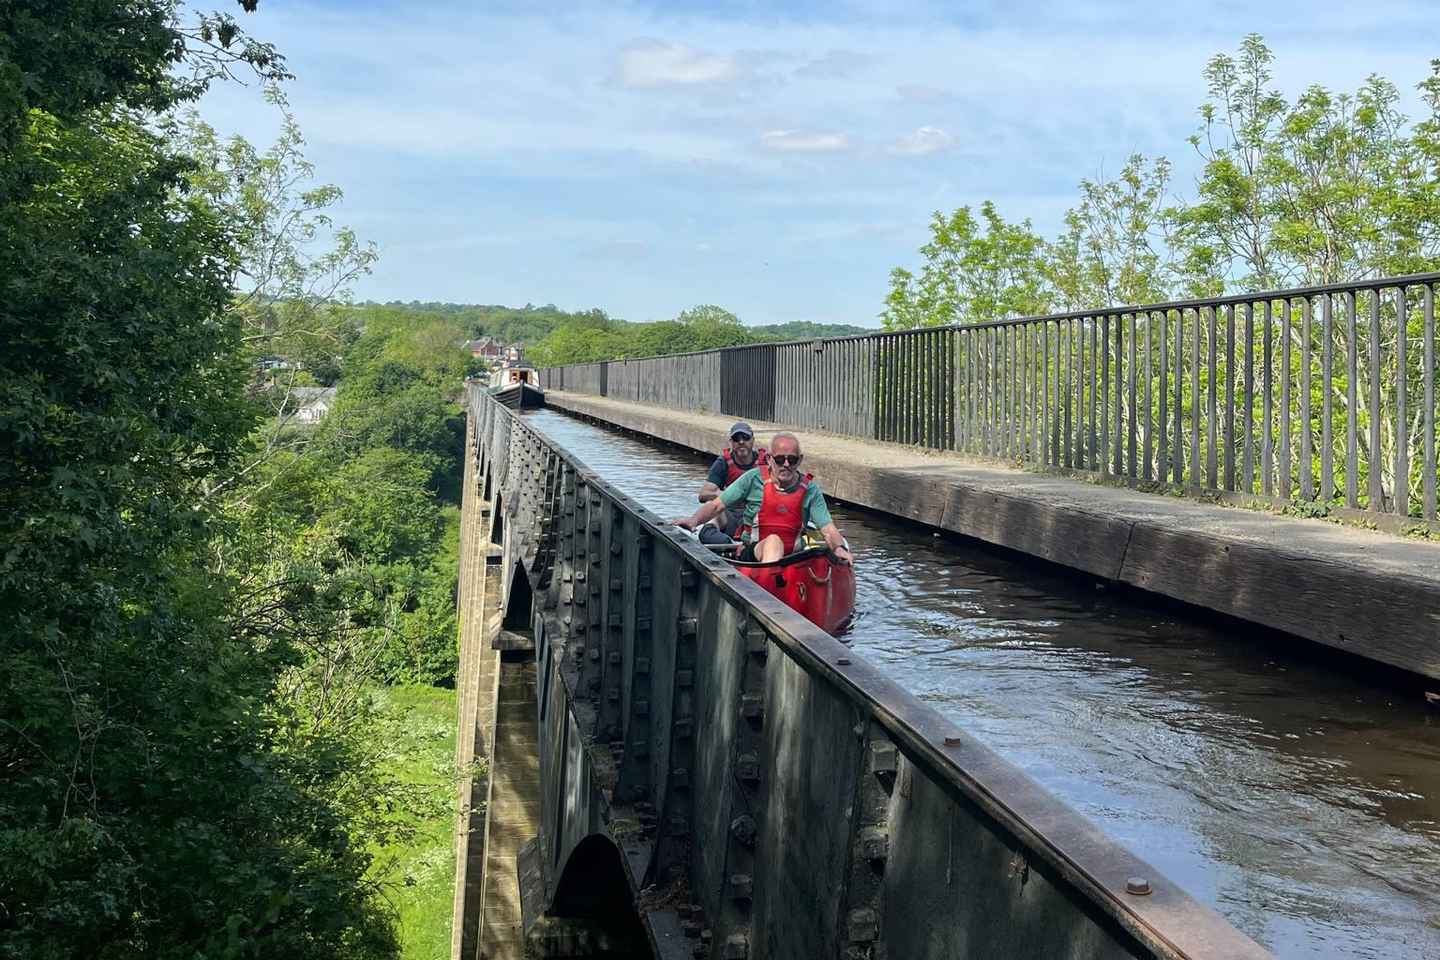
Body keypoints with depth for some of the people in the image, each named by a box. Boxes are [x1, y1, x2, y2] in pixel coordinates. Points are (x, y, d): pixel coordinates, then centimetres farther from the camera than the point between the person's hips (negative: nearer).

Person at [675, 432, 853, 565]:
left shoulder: (810, 489, 8)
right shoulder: (754, 478, 4)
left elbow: (828, 528, 0)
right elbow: (716, 505, 5)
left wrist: (839, 548, -21)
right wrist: (694, 519, -14)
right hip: (751, 555, -2)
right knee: (773, 541, -36)